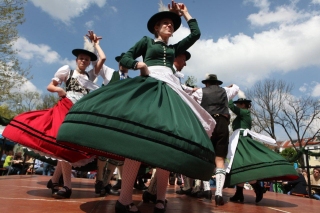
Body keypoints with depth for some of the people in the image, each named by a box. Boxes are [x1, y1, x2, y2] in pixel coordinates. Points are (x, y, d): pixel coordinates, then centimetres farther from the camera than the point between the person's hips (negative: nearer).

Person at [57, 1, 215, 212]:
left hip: (170, 90, 5)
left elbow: (196, 33, 25)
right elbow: (125, 58, 14)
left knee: (169, 140, -12)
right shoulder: (147, 41, 21)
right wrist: (139, 64, -6)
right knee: (139, 136, -23)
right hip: (148, 86, -4)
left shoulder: (174, 48, 30)